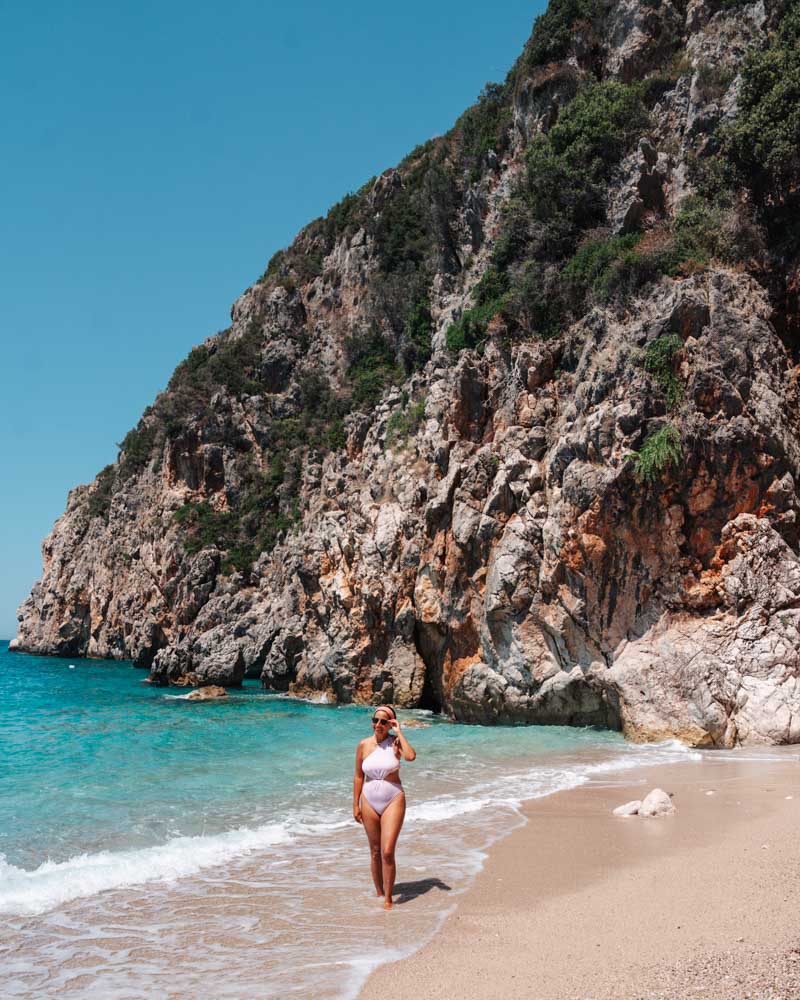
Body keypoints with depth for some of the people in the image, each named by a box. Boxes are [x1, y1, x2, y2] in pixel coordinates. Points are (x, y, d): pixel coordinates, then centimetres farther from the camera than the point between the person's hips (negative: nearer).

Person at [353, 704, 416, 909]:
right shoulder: (364, 745, -1)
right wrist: (355, 804, 4)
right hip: (369, 802, 3)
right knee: (375, 852, 12)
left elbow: (411, 756, -29)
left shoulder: (395, 742, -7)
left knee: (387, 852, -10)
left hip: (393, 801, -3)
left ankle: (388, 899, 3)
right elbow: (358, 776, 5)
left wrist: (399, 732, -21)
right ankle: (378, 893, 27)